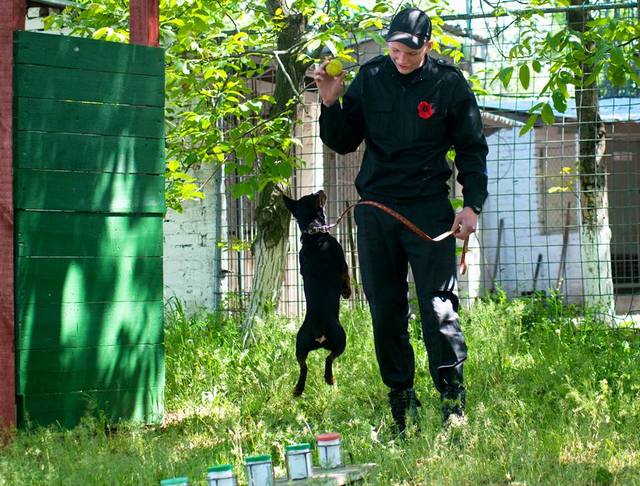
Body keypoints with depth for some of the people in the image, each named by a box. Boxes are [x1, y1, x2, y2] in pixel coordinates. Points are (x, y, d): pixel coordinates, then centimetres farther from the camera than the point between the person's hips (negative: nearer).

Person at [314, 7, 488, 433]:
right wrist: (331, 103, -5)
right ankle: (401, 398, 15)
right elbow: (343, 143, 12)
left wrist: (472, 205, -5)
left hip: (429, 210, -3)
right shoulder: (370, 78, 6)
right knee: (385, 311, 6)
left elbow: (472, 149, 5)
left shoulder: (450, 83, -1)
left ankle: (453, 399, -2)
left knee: (438, 307, -9)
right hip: (375, 208, 3)